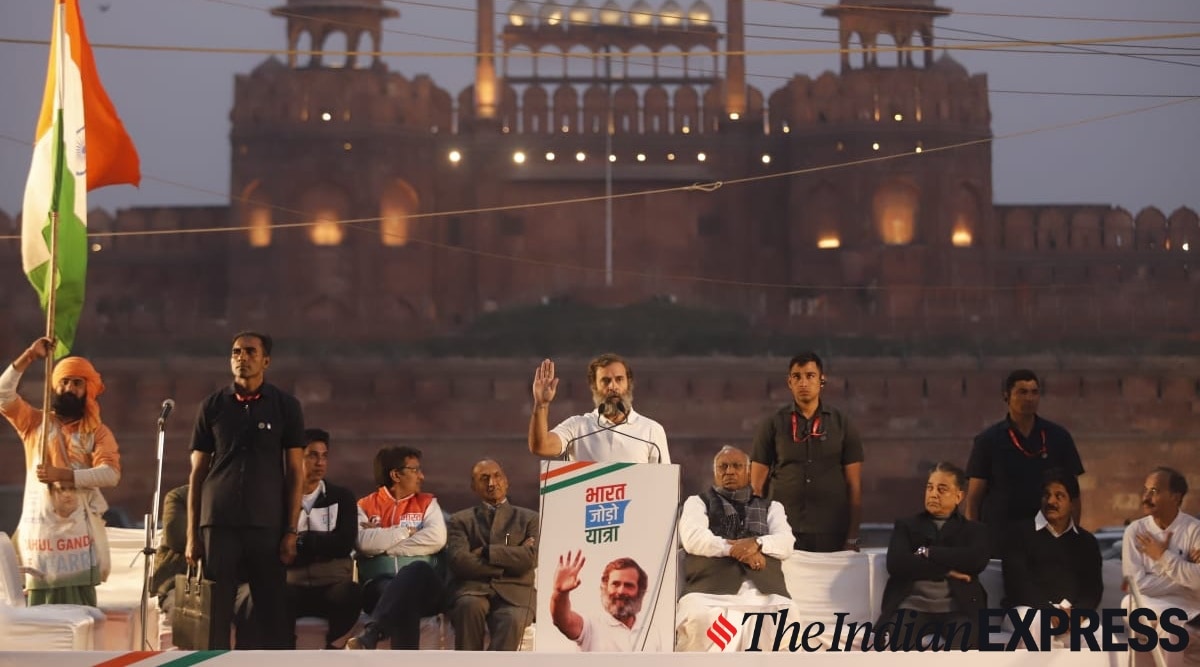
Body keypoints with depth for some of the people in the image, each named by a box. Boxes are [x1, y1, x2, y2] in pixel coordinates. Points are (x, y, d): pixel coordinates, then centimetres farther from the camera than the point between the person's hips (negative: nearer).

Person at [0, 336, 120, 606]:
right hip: (39, 530, 1)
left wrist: (63, 474, -17)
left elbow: (111, 474, -9)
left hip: (79, 532, -1)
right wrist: (28, 357, -8)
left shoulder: (98, 432, 7)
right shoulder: (34, 423, 13)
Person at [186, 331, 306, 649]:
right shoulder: (212, 406, 8)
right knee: (215, 614, 0)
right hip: (218, 524, 1)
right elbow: (197, 473, 9)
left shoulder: (286, 406, 5)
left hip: (267, 526, -1)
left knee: (274, 612, -1)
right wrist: (192, 534, 3)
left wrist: (291, 531, -3)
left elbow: (295, 471, 4)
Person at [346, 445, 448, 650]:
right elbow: (365, 543, -6)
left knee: (418, 570, -40)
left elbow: (436, 539, -4)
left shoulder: (427, 503, 19)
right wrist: (408, 530, 0)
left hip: (422, 587, 0)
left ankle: (368, 637, -53)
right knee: (402, 595, -40)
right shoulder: (365, 506, 16)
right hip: (380, 585, 0)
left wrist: (384, 543, -4)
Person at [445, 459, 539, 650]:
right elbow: (459, 561, 0)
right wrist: (508, 563, -2)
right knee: (469, 605, -37)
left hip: (514, 591, 0)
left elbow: (529, 559, 0)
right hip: (474, 589, 1)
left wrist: (485, 552, -2)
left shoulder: (529, 518, 19)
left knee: (511, 620, -36)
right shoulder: (461, 520, 19)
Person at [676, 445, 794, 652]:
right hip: (711, 590, -2)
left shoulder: (770, 507, 30)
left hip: (765, 590, 2)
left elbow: (786, 543, 10)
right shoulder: (698, 503, 24)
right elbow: (693, 538, 3)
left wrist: (757, 543, -11)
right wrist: (735, 549, -7)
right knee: (699, 618, -36)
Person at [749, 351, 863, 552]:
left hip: (832, 534, 0)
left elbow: (854, 485, 6)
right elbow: (758, 484, 6)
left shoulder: (842, 425, 7)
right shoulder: (772, 425, 5)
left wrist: (853, 538, -1)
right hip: (782, 533, 0)